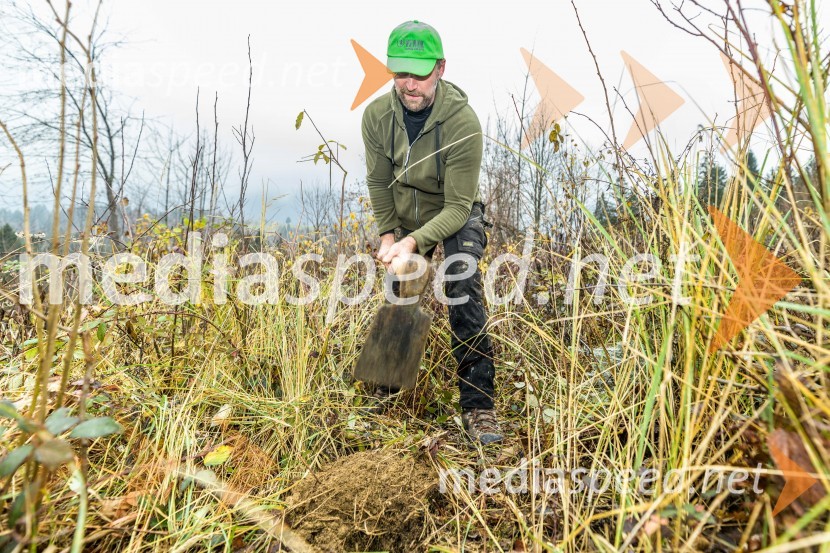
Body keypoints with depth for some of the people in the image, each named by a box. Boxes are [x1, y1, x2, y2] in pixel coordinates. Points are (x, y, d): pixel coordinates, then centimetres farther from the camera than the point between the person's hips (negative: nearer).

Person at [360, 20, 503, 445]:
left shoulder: (462, 122, -30)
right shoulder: (377, 115, -18)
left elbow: (458, 206, -28)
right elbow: (378, 182, -5)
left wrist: (414, 242, -39)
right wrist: (388, 235, -10)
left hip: (456, 218, -4)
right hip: (404, 220, 4)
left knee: (463, 296, -23)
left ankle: (477, 405, -16)